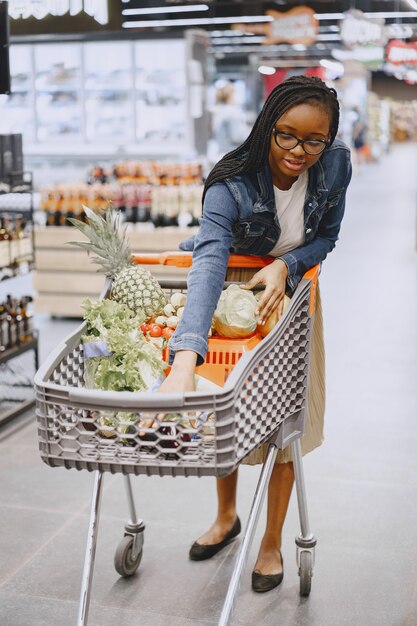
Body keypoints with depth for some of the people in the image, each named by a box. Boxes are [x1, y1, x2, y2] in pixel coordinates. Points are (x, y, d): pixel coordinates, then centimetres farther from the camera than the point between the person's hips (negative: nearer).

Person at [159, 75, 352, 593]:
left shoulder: (335, 165, -23)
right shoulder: (232, 184, -35)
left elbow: (326, 238, -8)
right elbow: (209, 262, -51)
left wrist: (286, 266, -31)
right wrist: (185, 361, -65)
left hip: (290, 293, 2)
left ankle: (272, 544, 23)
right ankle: (226, 516, 38)